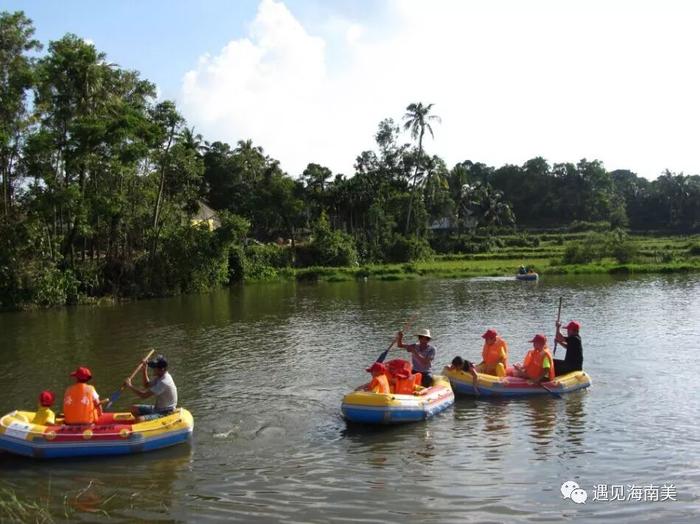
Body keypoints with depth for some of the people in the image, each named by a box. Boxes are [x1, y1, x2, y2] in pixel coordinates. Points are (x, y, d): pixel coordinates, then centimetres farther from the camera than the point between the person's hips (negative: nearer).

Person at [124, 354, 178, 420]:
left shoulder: (164, 382, -27)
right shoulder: (161, 376, 3)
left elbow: (144, 395, -27)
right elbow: (147, 385, 16)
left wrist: (130, 386, -16)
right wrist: (145, 369, 3)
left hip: (165, 414, -10)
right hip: (157, 408, 10)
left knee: (140, 419, -26)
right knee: (134, 409, 8)